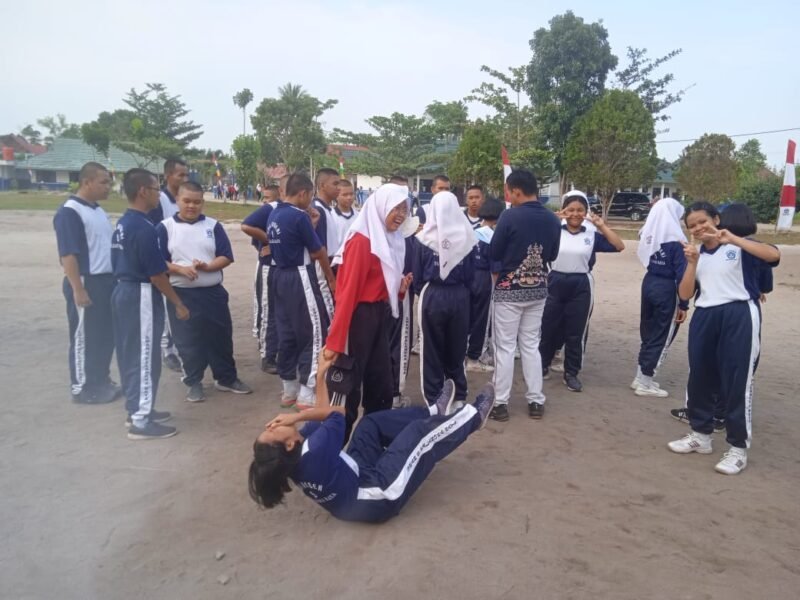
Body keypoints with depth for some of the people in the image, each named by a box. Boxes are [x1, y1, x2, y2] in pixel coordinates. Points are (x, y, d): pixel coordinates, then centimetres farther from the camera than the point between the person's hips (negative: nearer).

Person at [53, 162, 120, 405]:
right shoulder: (69, 212, -15)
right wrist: (78, 289, -21)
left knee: (106, 336, 15)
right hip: (86, 283, -9)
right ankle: (82, 389, 14)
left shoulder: (98, 210, 13)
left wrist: (114, 277, 20)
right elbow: (68, 254, -19)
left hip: (107, 281, 9)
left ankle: (101, 381, 28)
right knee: (84, 338, 2)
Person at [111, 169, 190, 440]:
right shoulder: (144, 227, -20)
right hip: (141, 296, -10)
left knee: (130, 354, 16)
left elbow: (122, 262, 15)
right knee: (144, 356, -2)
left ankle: (136, 408, 28)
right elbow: (156, 274, -20)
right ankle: (141, 421, 5)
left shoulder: (121, 224, 10)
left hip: (123, 291, 10)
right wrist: (178, 304, -11)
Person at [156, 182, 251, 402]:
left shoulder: (213, 226, 4)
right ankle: (194, 383, 22)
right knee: (188, 341, 6)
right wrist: (180, 269, -20)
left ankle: (227, 378, 26)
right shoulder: (165, 227, 0)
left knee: (221, 336, 10)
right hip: (181, 294, -1)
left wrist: (208, 266, -17)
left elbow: (226, 257, 1)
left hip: (213, 292, 2)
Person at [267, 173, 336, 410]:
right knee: (313, 332, -1)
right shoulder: (299, 216, -16)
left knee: (287, 332, 13)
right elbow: (318, 252, -10)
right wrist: (331, 277, 4)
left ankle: (289, 389, 21)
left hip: (280, 276, 9)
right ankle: (307, 393, 0)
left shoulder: (274, 215, 9)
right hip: (300, 278, -9)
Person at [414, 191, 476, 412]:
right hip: (460, 296, 2)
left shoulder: (426, 239, -8)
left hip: (432, 296, -2)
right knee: (457, 350, 15)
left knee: (432, 351, 9)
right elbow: (471, 274, 3)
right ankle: (459, 398, 24)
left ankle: (434, 401, 14)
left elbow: (417, 274, -2)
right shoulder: (466, 237, -4)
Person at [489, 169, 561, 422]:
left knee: (505, 347, 4)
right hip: (538, 290, 5)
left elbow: (493, 253, -8)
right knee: (531, 345, 15)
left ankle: (500, 403, 9)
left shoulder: (510, 216, -17)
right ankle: (536, 401, 19)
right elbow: (552, 255, 9)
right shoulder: (553, 220, -1)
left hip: (509, 290, -5)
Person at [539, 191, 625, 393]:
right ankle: (542, 366, 27)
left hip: (581, 287, 1)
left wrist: (602, 226, -4)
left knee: (576, 332, 8)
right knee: (548, 328, 9)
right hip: (555, 284, -1)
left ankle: (571, 374, 20)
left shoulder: (592, 235, 4)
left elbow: (619, 246, 0)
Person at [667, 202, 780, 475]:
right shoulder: (696, 254, 13)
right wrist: (692, 263, -8)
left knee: (737, 381, -2)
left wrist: (732, 238, -23)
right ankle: (700, 434, 27)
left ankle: (738, 448, 9)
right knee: (699, 377, 10)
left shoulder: (739, 247, 0)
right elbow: (685, 294, 5)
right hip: (704, 317, 5)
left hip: (738, 316, -5)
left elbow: (774, 255, -20)